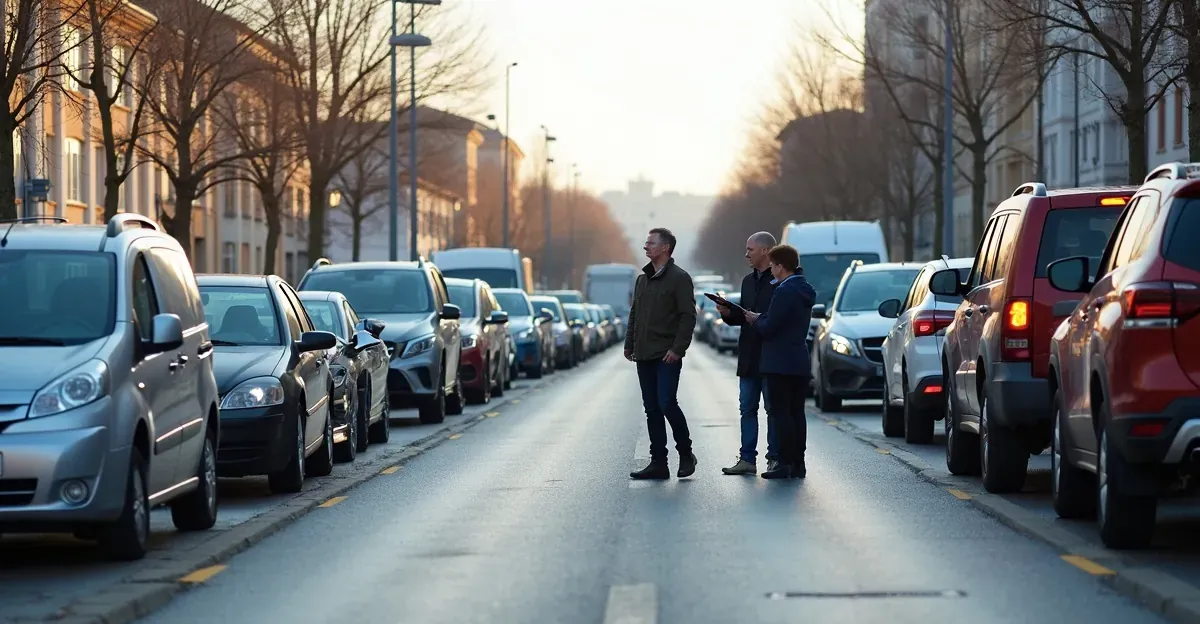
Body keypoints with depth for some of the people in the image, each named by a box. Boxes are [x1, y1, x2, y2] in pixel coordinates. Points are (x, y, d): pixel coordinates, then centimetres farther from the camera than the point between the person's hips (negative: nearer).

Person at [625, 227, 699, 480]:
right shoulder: (642, 279, 16)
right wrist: (629, 345, 12)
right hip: (644, 356, 7)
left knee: (667, 404, -14)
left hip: (667, 356, -7)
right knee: (652, 409, 6)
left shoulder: (679, 278, -6)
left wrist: (677, 349, -18)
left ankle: (686, 454, 4)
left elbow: (688, 316, -12)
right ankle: (658, 463, 8)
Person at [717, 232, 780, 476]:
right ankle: (747, 458, 10)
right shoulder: (748, 281, 18)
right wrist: (728, 314, 2)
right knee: (747, 408, 8)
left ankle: (775, 459, 4)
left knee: (773, 408, -1)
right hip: (749, 357, 8)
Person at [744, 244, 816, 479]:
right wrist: (761, 318, 16)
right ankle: (798, 463, 11)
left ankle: (786, 462, -8)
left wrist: (755, 319, 2)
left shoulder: (785, 292, -16)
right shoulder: (804, 290, 14)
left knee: (780, 413, -6)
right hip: (800, 363, 9)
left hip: (781, 363, -9)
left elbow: (768, 328, -17)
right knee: (796, 413, 10)